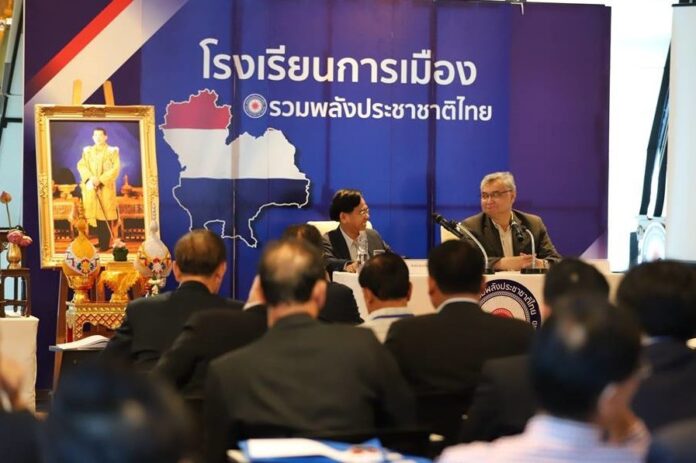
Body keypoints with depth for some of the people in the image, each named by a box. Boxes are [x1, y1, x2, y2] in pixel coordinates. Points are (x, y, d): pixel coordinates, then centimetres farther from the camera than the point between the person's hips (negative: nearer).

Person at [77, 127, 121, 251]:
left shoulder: (112, 151, 4)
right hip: (90, 188, 3)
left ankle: (105, 245, -4)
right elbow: (81, 165, 2)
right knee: (94, 216, 1)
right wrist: (90, 178, -16)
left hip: (106, 187, -3)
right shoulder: (87, 151, 14)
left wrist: (100, 179, -16)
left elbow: (116, 168, -6)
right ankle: (101, 243, 8)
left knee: (104, 217, -7)